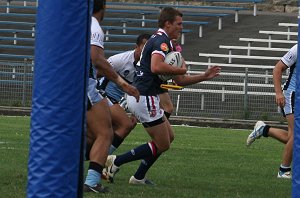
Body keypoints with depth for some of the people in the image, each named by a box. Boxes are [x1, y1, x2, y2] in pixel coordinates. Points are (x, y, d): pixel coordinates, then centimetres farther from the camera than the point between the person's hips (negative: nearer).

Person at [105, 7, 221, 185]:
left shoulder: (159, 40, 21)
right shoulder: (162, 40, -12)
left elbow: (179, 80, 24)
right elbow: (156, 67, -33)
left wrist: (204, 77, 19)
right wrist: (181, 70, -17)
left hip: (139, 96, 10)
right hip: (145, 98, -10)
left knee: (169, 136, 17)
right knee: (162, 145, -1)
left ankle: (139, 177, 16)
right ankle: (116, 162, -2)